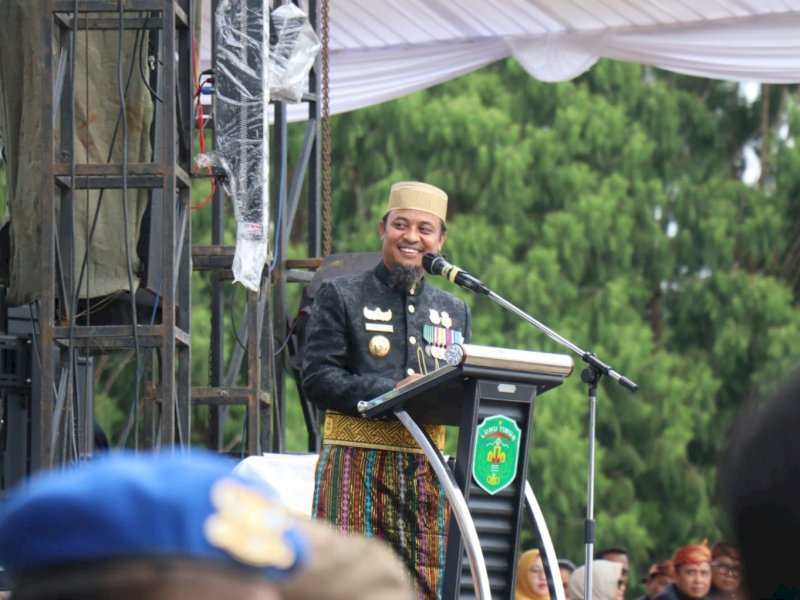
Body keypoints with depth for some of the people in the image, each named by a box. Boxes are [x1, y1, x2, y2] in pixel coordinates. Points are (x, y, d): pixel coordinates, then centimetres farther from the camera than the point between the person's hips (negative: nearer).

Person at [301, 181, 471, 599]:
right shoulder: (341, 296, 5)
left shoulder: (454, 312, 20)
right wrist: (391, 392, -17)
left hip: (427, 470, 4)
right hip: (357, 465, -4)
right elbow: (317, 379, -4)